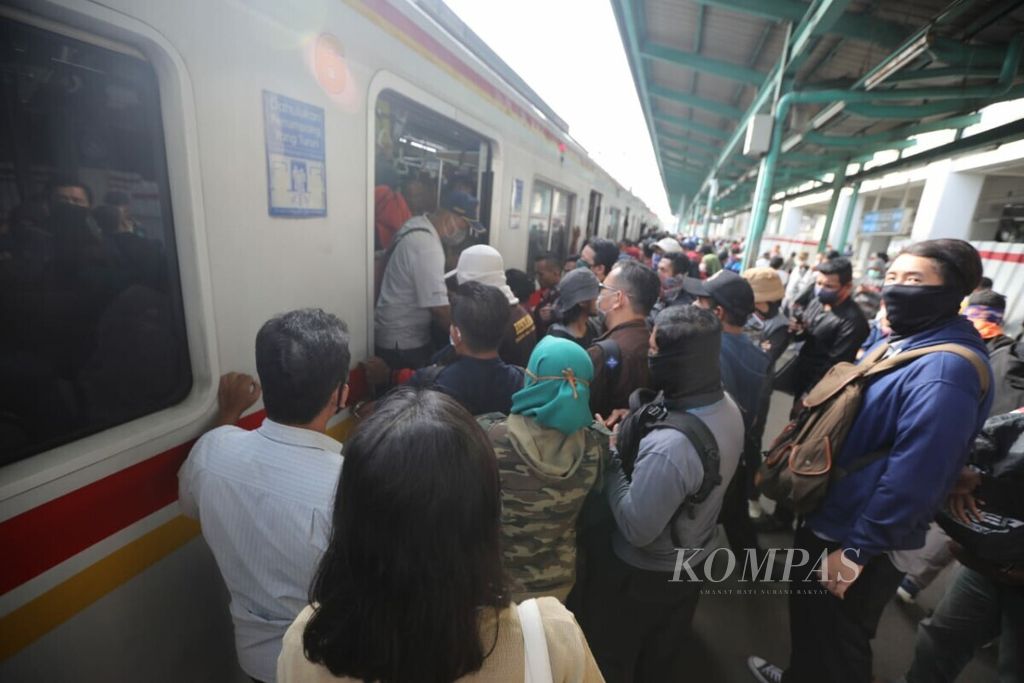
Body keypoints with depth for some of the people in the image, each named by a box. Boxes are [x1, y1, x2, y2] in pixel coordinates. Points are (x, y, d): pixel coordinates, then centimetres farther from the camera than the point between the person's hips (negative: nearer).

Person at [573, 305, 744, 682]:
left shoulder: (669, 445, -41)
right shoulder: (727, 406, -12)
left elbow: (636, 529, -29)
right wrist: (639, 424, -11)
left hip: (643, 574, -7)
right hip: (692, 562, 8)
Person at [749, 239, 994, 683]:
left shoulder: (945, 369, -27)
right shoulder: (903, 343, 6)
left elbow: (912, 477, -28)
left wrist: (857, 550, -22)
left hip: (855, 540, -9)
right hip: (829, 520, 9)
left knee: (836, 646, 15)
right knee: (810, 619, 29)